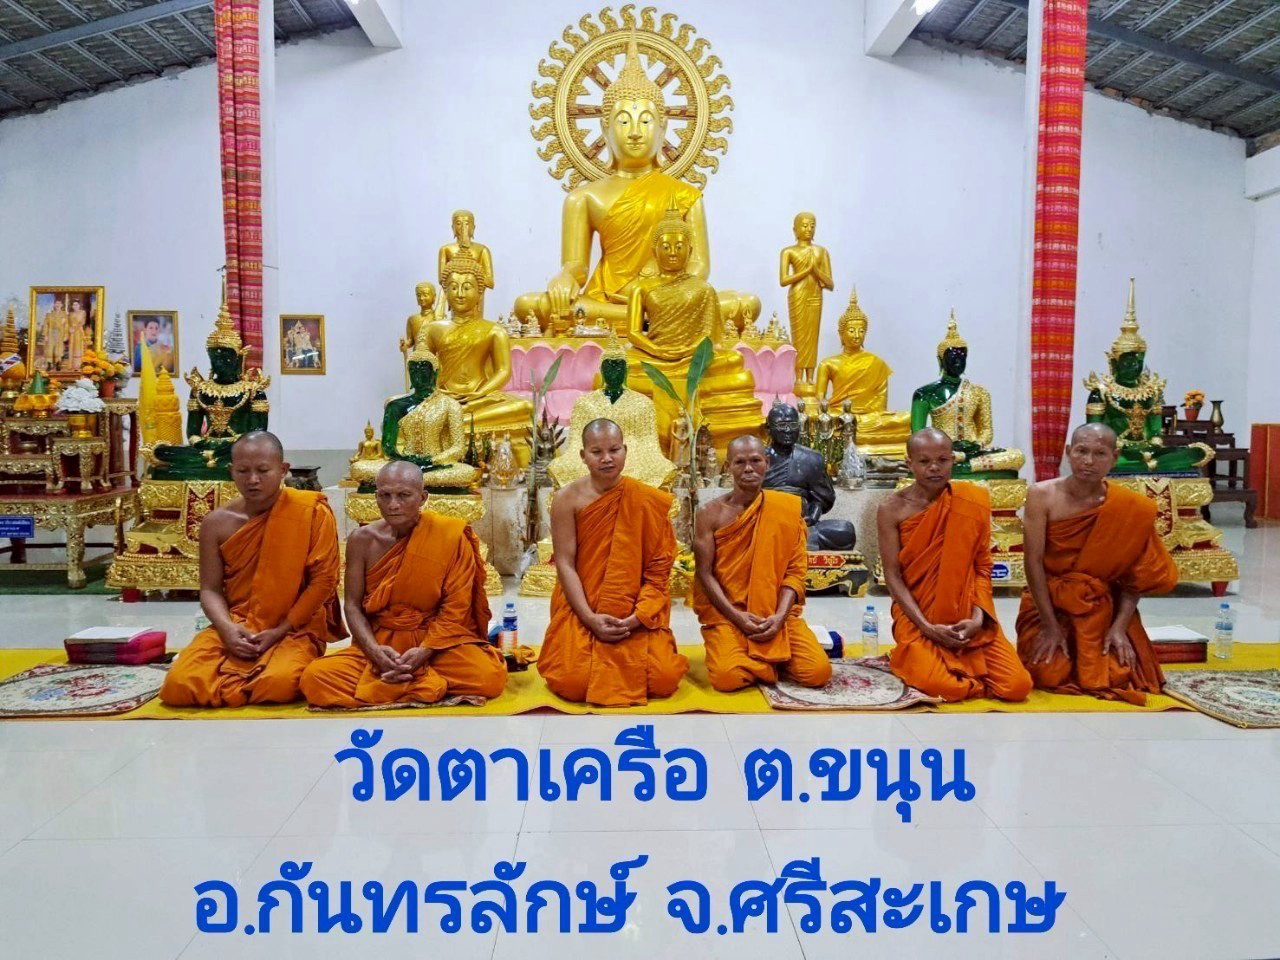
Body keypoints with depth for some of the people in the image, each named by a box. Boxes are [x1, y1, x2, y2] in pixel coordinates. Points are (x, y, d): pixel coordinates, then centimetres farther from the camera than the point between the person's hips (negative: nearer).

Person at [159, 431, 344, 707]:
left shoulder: (312, 512, -7)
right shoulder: (217, 523, 2)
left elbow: (322, 580, -8)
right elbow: (210, 589, 5)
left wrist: (280, 631, -14)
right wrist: (227, 628, -16)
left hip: (295, 630, -2)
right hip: (234, 629, 3)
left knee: (279, 683, -34)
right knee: (179, 685, -23)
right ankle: (249, 679, 7)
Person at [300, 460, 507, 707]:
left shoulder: (450, 536, -9)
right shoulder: (362, 540, -1)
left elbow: (455, 608, -8)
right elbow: (353, 605, -1)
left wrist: (424, 651, -22)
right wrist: (374, 650, -19)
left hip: (439, 641, -2)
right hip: (379, 643, 2)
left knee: (490, 677, -32)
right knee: (315, 679, -25)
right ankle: (428, 683, -15)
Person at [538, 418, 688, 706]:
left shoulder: (649, 501, -4)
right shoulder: (568, 499, -5)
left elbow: (659, 568, -4)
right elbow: (565, 564, -8)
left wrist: (638, 617, -17)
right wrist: (590, 618, -18)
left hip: (637, 614, 1)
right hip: (581, 611, 0)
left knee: (663, 681, -17)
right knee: (573, 684, -21)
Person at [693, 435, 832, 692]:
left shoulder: (788, 508, 2)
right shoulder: (711, 514, -2)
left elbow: (795, 569, 0)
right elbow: (705, 574, -4)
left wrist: (779, 616, -15)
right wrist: (737, 617, -16)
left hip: (776, 614, 2)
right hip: (726, 614, -2)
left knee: (818, 672, -17)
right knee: (727, 677, -28)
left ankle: (772, 654, 14)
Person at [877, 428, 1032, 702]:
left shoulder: (972, 502, 1)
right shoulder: (892, 509, -5)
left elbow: (982, 566, 1)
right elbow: (893, 575, -7)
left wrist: (978, 617, -15)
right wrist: (927, 627, -17)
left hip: (967, 620, 3)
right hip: (917, 620, -3)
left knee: (1017, 686, -14)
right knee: (944, 686, -28)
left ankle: (959, 662, 16)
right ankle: (913, 656, 8)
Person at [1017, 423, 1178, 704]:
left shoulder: (1129, 508, -10)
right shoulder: (1042, 496, -14)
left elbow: (1134, 577, -7)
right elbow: (1034, 562, -15)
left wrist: (1119, 627, -17)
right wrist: (1050, 626, -17)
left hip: (1103, 609, 1)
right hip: (1048, 603, -1)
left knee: (1115, 678, -11)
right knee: (1050, 675, -15)